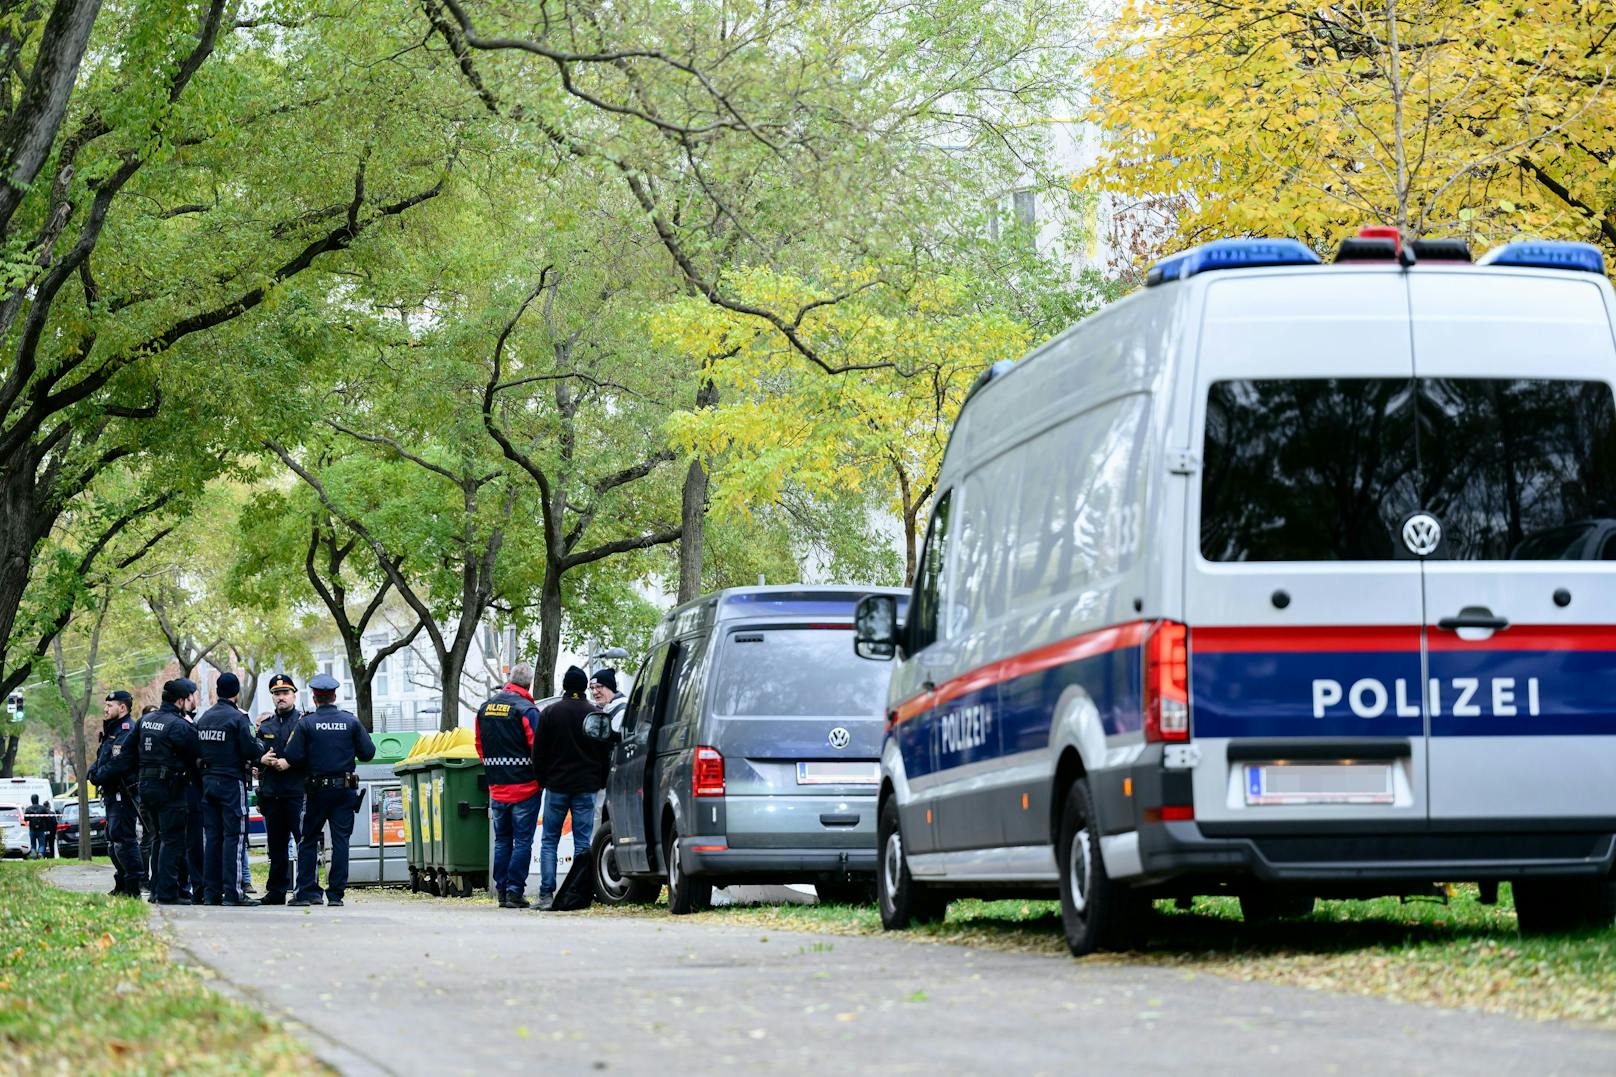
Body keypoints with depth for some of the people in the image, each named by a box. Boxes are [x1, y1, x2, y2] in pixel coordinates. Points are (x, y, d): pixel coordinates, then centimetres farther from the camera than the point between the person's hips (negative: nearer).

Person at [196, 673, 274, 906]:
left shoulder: (204, 718, 11)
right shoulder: (237, 718, -10)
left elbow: (200, 751, 13)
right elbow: (251, 750, -16)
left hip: (208, 780, 6)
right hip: (231, 782, -6)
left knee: (211, 837, 8)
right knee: (232, 836, -6)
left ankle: (210, 891, 8)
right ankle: (232, 892, -10)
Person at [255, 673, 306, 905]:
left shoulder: (305, 721, 2)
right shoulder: (265, 724, 18)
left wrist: (289, 762, -14)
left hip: (297, 792, -5)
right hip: (272, 794, 5)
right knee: (276, 844, 9)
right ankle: (276, 891, 14)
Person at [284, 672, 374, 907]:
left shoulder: (307, 723, -6)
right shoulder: (350, 721, 0)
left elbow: (292, 757, -11)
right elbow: (368, 753, 0)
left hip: (317, 790, -1)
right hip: (345, 789, 1)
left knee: (308, 841, 9)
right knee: (341, 841, 3)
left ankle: (307, 891, 3)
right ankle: (336, 893, -1)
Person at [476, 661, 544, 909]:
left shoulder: (485, 708, 9)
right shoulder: (526, 710, -13)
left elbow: (480, 747, 16)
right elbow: (538, 748, -15)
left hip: (496, 787, 6)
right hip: (525, 786, -6)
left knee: (501, 840, 13)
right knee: (522, 840, -1)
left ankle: (501, 890, 12)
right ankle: (515, 891, -6)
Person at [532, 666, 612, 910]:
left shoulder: (550, 713, -1)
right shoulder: (595, 714, 1)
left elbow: (539, 751, 2)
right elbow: (606, 753, 5)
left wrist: (542, 779, 12)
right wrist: (600, 781, 14)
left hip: (556, 786, 0)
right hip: (586, 787, 0)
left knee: (549, 842, 6)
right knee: (583, 842, 2)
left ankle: (546, 894, -2)